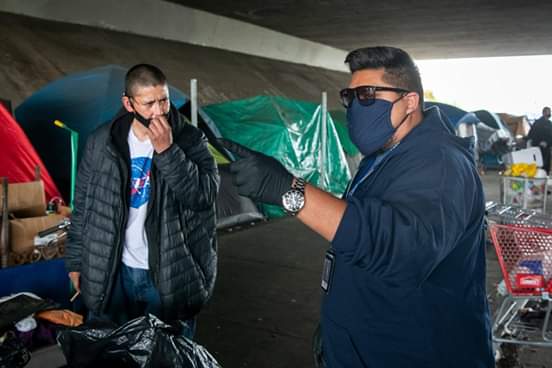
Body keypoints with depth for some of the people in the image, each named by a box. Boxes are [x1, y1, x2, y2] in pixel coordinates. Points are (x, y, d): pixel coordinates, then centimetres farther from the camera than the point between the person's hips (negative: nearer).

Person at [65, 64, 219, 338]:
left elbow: (206, 194, -21)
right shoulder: (101, 141, -3)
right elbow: (83, 204, 5)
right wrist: (75, 260, 7)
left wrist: (167, 150, -27)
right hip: (113, 273, 2)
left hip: (170, 274, -2)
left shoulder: (189, 139, -9)